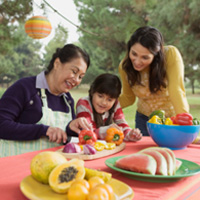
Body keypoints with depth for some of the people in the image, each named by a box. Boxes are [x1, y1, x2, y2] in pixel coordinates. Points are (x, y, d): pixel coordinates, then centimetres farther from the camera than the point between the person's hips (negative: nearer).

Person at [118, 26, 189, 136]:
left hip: (172, 119, -2)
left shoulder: (171, 54, -25)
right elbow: (128, 98, -3)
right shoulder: (125, 66, -16)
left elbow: (176, 91, -29)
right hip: (144, 120, 2)